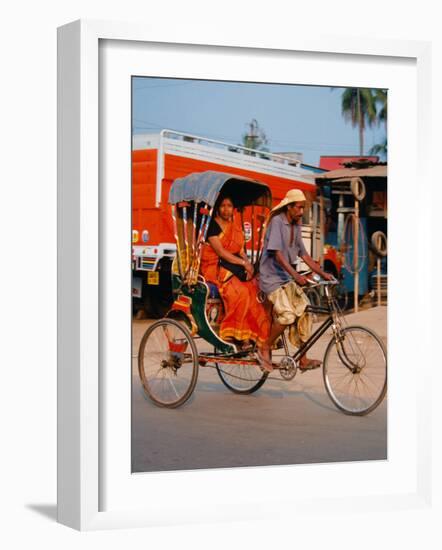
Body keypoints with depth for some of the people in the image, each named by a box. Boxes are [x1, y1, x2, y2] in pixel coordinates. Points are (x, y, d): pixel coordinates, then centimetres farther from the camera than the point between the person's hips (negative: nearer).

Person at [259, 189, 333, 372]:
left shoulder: (295, 226, 13)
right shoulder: (277, 222, -13)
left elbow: (303, 254, 16)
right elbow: (277, 253, -22)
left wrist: (322, 273, 7)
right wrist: (295, 274, -32)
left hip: (287, 279, 8)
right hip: (272, 277, -8)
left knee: (304, 312, -4)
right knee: (287, 315, -24)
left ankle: (303, 359, 1)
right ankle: (265, 348, -5)